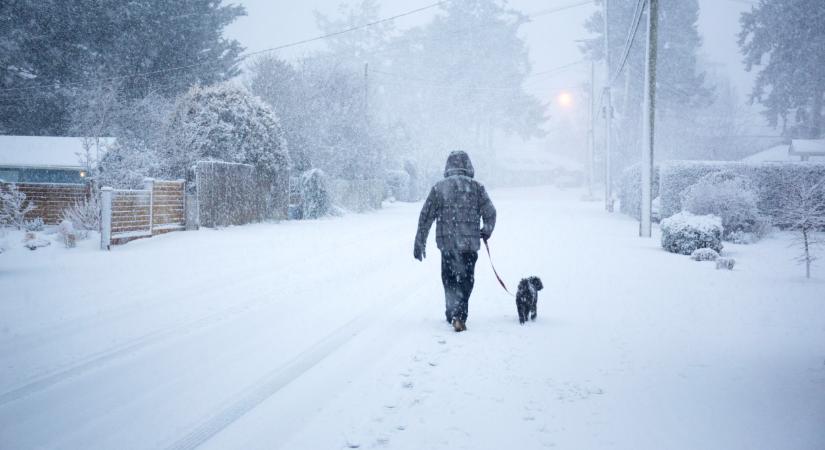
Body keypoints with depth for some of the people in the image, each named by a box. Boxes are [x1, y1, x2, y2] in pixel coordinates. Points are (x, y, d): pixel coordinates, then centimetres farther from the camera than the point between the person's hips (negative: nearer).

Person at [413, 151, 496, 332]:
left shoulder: (438, 188, 2)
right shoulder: (476, 187, 0)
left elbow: (426, 217, 3)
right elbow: (490, 213, -2)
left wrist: (420, 243, 9)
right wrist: (486, 232, 18)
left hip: (447, 243, 1)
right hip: (469, 244, -1)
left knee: (449, 281, 15)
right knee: (465, 281, 7)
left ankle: (453, 315, 8)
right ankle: (459, 316, -6)